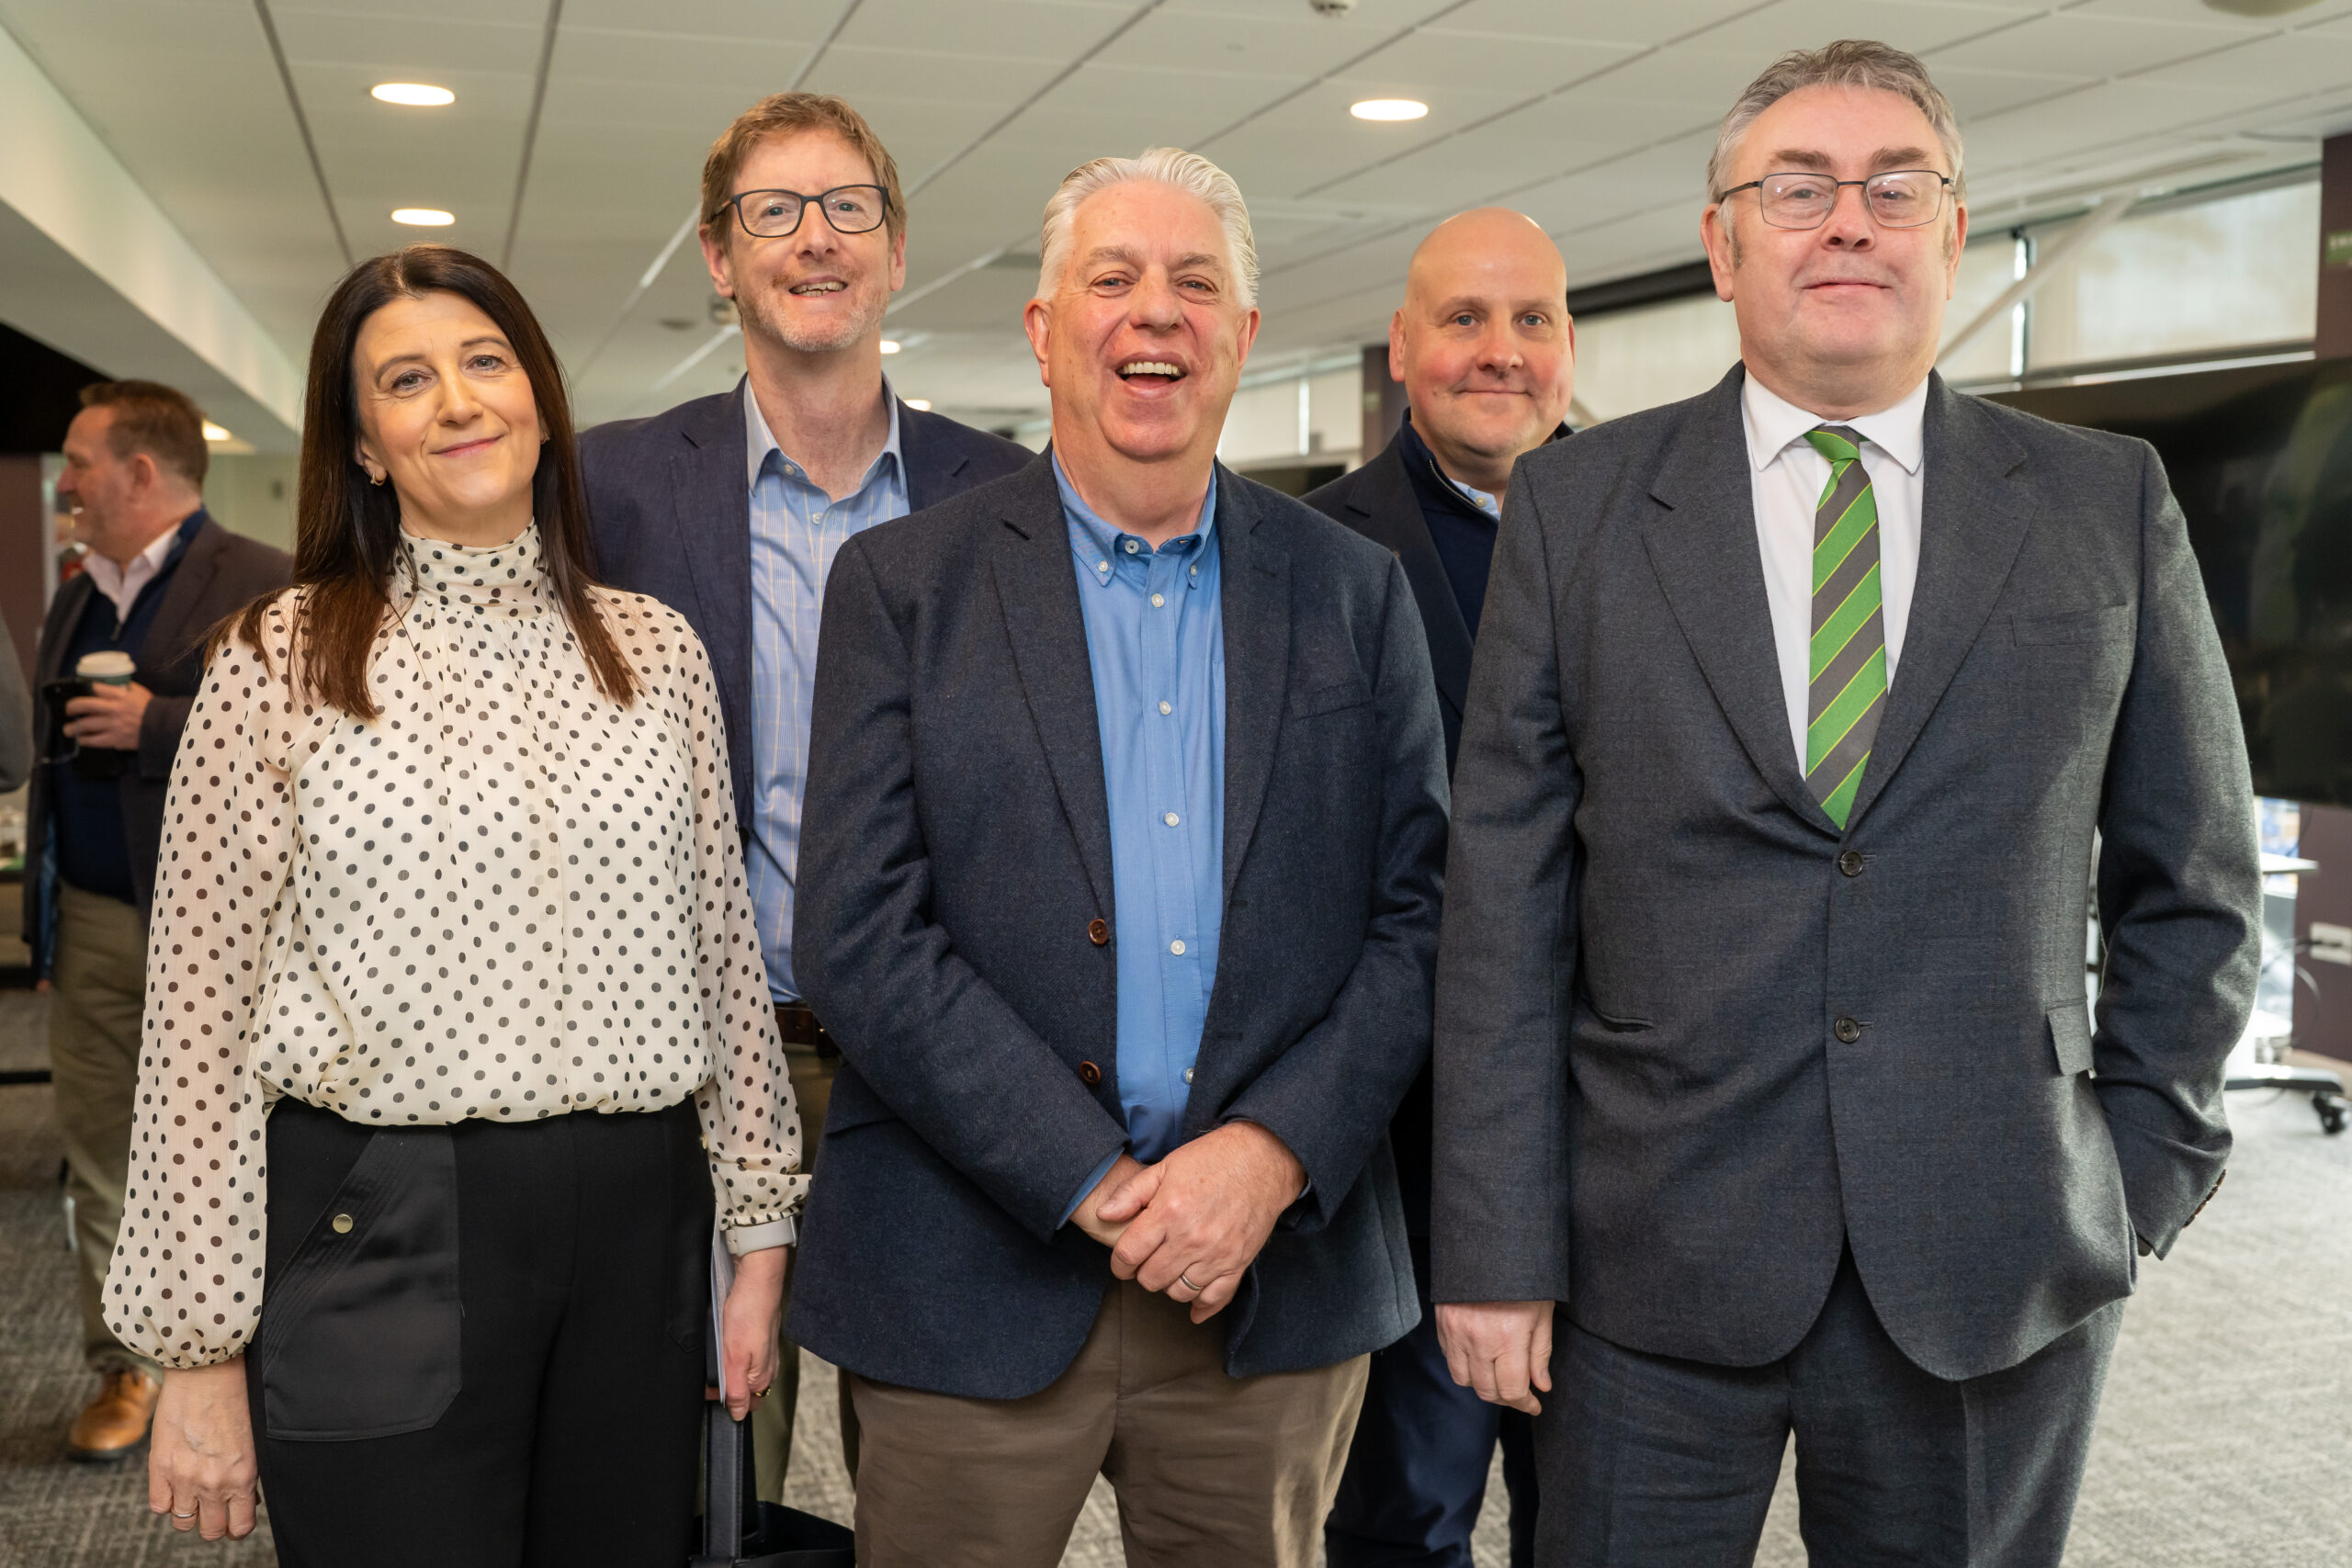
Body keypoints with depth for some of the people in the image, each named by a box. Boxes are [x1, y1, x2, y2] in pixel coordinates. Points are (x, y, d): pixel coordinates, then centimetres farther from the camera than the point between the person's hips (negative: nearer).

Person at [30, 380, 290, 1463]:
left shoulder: (258, 585, -8)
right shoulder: (73, 601, 17)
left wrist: (158, 723, -21)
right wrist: (43, 924, 21)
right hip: (91, 926, 7)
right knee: (101, 1163, 9)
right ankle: (123, 1373, 21)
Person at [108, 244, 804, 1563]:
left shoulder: (657, 648, 6)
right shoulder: (282, 660, -3)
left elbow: (724, 950, 9)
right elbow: (202, 1018, -3)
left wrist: (760, 1232, 8)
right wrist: (196, 1349, -4)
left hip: (637, 1220, 3)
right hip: (381, 1231, -3)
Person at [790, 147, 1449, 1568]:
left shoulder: (1355, 592, 7)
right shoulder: (905, 583, 1)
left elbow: (1419, 912, 2)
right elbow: (858, 932, -7)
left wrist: (1272, 1155, -12)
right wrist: (1094, 1182, -13)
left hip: (1281, 1282, 2)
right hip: (977, 1283, -1)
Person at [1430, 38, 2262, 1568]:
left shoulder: (2111, 506, 4)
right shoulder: (1576, 505, 1)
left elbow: (2188, 883, 10)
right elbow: (1504, 897, -2)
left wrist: (2142, 1176, 5)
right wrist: (1496, 1244, -5)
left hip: (1997, 1273, 1)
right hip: (1651, 1266, -1)